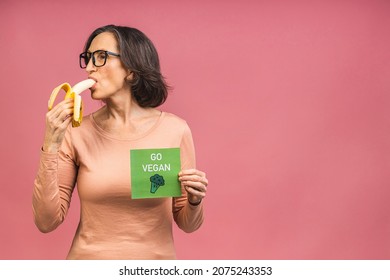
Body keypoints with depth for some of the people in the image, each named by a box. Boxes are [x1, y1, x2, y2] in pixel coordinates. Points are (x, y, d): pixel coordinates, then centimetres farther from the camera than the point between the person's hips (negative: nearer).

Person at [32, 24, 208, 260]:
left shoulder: (174, 130, -9)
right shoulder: (77, 132, -8)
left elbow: (187, 223, -1)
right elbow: (47, 222, -11)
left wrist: (195, 199, -21)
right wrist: (50, 147, -18)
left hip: (155, 258, 0)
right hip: (89, 257, 1)